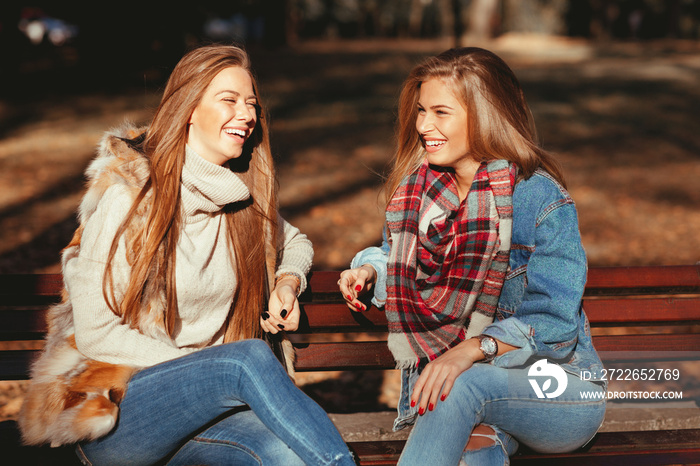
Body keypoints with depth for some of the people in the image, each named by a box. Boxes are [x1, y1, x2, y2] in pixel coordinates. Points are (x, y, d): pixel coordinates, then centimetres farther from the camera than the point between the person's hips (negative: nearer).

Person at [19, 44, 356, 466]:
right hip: (110, 425, -4)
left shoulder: (244, 199, 6)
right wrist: (208, 368, -16)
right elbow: (94, 335, -13)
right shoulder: (129, 194, -11)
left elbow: (295, 242, 28)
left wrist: (288, 283, 4)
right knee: (250, 355, -31)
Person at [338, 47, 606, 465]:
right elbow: (401, 261, 18)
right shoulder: (417, 188, 3)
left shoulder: (541, 200, -15)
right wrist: (369, 270, -5)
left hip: (561, 389, -3)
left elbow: (552, 324, -18)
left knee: (464, 385, -35)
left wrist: (474, 349, -34)